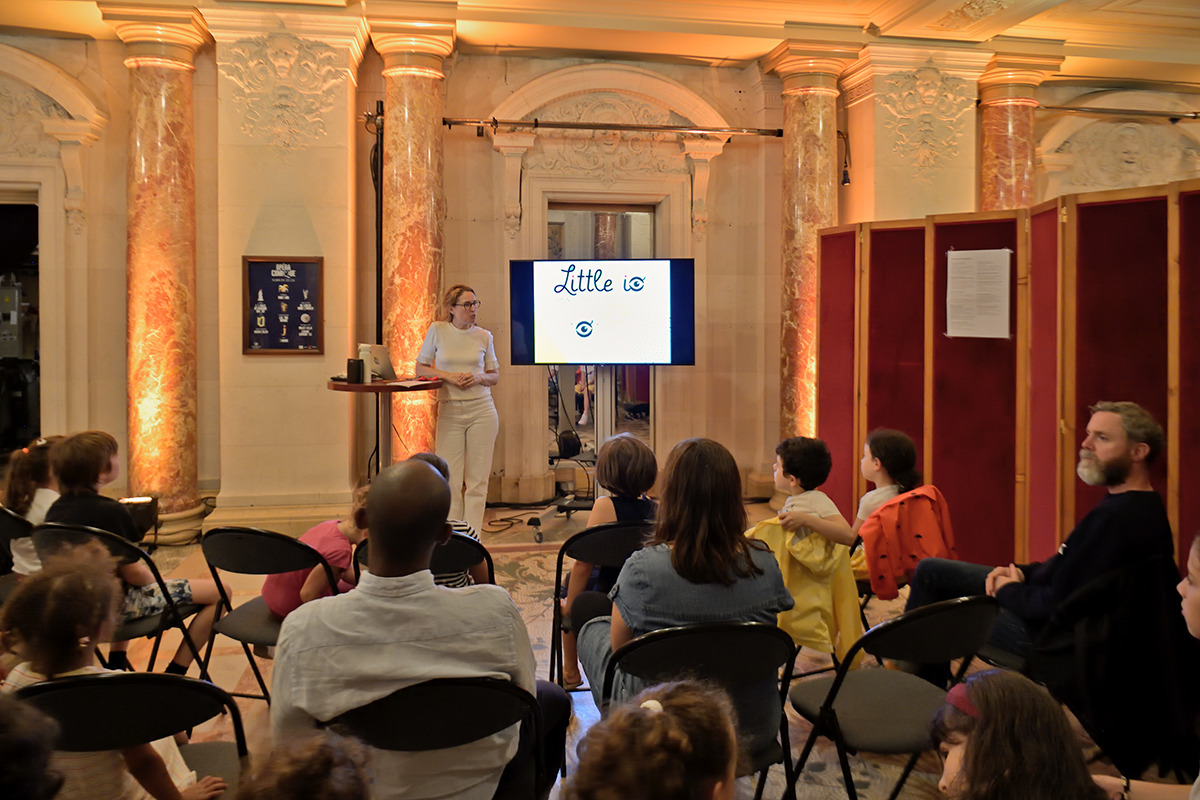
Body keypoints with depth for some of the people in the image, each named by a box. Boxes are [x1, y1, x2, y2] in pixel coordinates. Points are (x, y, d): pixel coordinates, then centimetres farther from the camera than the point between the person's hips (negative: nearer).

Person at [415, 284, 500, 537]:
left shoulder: (484, 336, 6)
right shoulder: (437, 331, 2)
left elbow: (495, 375, 14)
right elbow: (420, 368, 7)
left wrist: (479, 377, -8)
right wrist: (448, 375, -10)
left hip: (482, 411, 1)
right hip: (449, 412, -1)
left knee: (477, 478, 3)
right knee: (450, 479, 0)